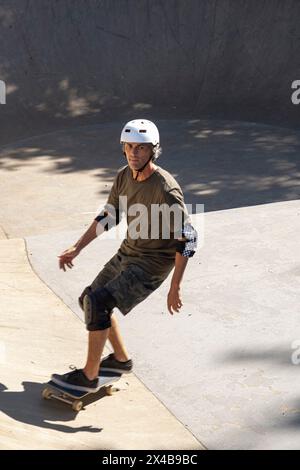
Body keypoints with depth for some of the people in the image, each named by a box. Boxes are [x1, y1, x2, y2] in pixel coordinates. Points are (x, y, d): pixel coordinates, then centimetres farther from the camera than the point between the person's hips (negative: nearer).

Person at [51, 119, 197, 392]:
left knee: (98, 302, -22)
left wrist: (175, 287, -23)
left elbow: (187, 239, -23)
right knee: (89, 299, 18)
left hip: (153, 262, -9)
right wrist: (77, 249, 9)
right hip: (127, 253, 9)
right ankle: (122, 359, 33)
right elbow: (108, 216, 13)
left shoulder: (165, 189, -25)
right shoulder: (124, 177, -1)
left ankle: (89, 376, -9)